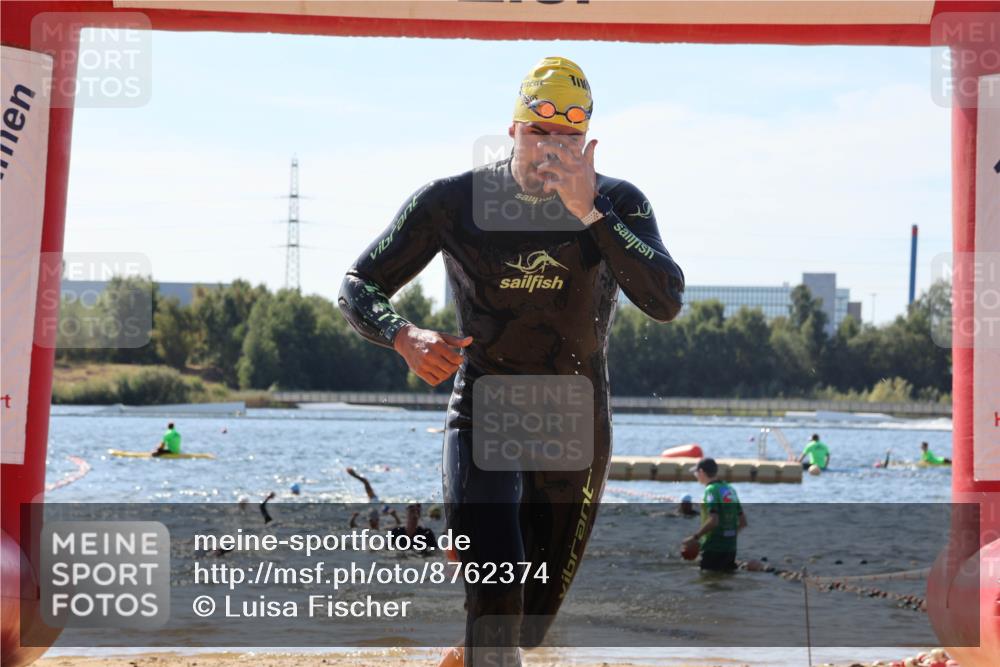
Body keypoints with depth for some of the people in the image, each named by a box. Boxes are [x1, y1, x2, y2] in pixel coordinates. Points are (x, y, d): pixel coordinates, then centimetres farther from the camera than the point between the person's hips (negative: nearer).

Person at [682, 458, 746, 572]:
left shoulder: (711, 490, -12)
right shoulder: (731, 490, 13)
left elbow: (713, 520, -24)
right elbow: (743, 522, 14)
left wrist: (695, 537, -15)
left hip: (714, 548, -8)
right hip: (730, 548, 8)